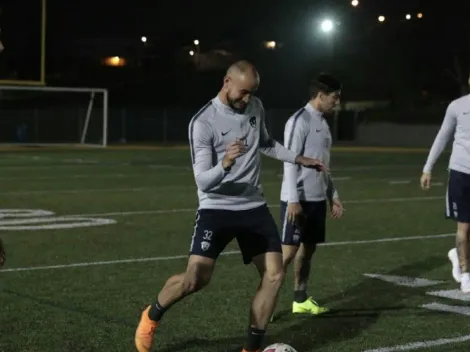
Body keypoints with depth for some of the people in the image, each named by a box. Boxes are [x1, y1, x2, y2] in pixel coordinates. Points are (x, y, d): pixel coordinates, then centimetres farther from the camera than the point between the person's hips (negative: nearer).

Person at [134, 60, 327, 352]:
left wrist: (299, 159, 25)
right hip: (217, 207, -6)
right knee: (196, 278, -18)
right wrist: (226, 164, -39)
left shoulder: (256, 107, 4)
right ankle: (152, 316, 12)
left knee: (275, 274, -1)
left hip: (254, 205, 6)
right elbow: (203, 181, -20)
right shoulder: (203, 122, -16)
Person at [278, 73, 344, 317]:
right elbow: (290, 162, -17)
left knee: (308, 249, 11)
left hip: (317, 199, 9)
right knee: (289, 250, -8)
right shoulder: (300, 120, -13)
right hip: (298, 200, -9)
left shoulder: (322, 123, 15)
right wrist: (293, 200, -21)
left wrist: (333, 195, 19)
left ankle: (300, 300, 19)